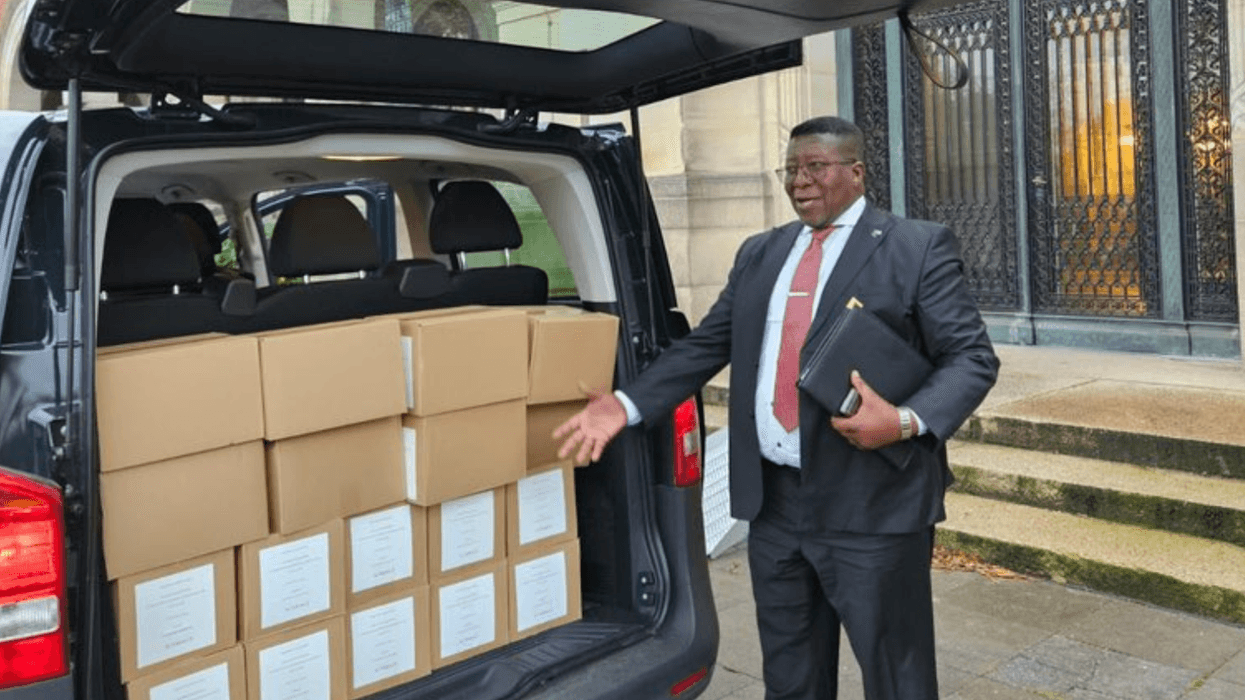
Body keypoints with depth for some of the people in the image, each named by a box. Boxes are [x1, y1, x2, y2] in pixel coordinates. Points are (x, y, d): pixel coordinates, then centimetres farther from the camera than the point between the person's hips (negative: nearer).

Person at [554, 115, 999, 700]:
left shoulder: (918, 247, -2)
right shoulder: (759, 254, 14)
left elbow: (971, 357, -6)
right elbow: (704, 345, 14)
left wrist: (906, 421, -23)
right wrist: (626, 404, 2)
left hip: (872, 506, -5)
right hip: (773, 502, 5)